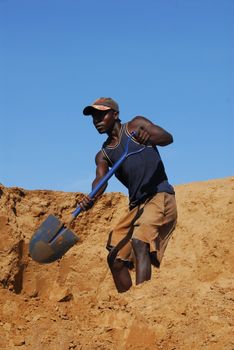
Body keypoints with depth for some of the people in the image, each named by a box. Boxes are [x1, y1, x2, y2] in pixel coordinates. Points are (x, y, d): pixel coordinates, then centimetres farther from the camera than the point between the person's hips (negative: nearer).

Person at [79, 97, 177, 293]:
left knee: (140, 242, -29)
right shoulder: (103, 155, 13)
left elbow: (167, 138, -14)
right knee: (115, 259, 5)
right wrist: (91, 199, -31)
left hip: (160, 196, -7)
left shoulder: (136, 126, 1)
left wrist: (149, 138, -38)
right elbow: (101, 179, -8)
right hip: (137, 204, 7)